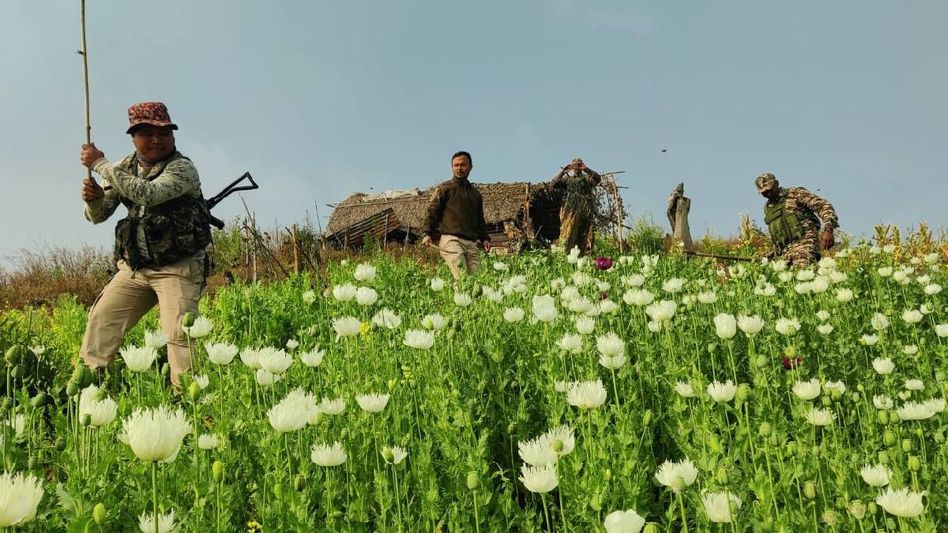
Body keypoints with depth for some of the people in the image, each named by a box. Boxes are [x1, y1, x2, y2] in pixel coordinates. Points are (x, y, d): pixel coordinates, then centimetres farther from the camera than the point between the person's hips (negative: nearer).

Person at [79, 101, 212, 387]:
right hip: (134, 267, 6)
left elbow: (148, 194, -30)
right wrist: (94, 198, -16)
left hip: (178, 268, -6)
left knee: (180, 334, -17)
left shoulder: (182, 168, -12)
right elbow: (98, 216, 9)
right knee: (100, 320, 2)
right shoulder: (124, 168, 8)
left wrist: (100, 164, -23)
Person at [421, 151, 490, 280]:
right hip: (451, 239, -5)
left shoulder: (475, 193, 26)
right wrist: (427, 233, -9)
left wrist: (484, 238, 17)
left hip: (471, 243, 5)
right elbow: (431, 211, 3)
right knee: (462, 278, -20)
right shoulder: (444, 188, 10)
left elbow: (480, 219, 31)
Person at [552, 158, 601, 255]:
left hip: (585, 212, 1)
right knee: (568, 235, -10)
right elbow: (553, 184, 6)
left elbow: (598, 178, -2)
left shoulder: (587, 179, 18)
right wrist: (562, 172, -6)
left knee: (585, 237, -2)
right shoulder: (567, 179, 19)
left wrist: (586, 169, -10)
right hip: (570, 212, -1)